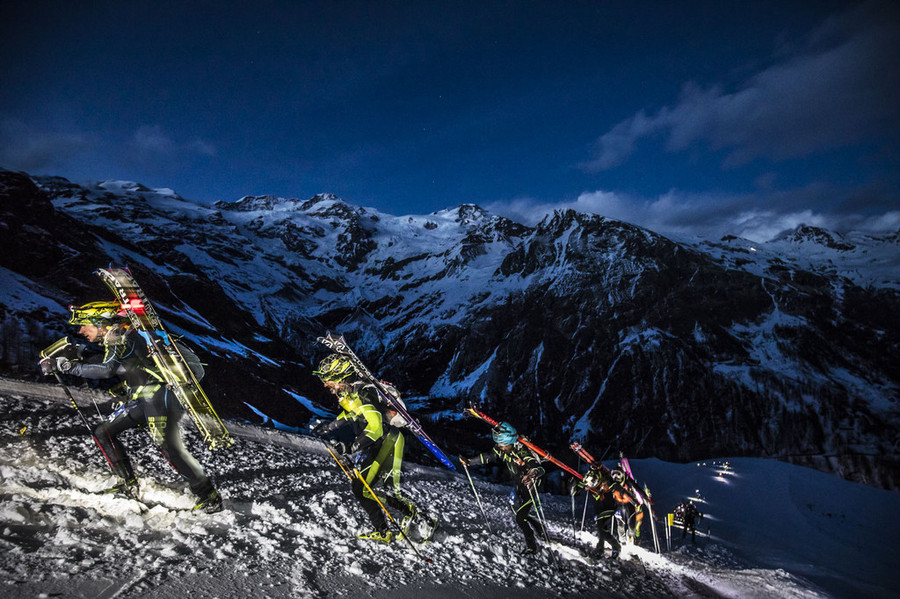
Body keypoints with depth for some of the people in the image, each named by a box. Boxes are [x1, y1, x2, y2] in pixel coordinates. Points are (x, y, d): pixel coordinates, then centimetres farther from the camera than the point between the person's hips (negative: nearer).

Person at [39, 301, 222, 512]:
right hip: (142, 399, 10)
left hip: (159, 393, -10)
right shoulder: (112, 339, 21)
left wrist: (69, 366, -16)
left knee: (170, 447, -18)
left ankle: (209, 496, -11)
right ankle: (129, 485, 16)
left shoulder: (118, 335, -8)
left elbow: (107, 370, -21)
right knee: (104, 433, 12)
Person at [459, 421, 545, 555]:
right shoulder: (501, 449, -14)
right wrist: (469, 462, -6)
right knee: (517, 512, 18)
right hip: (519, 485, 8)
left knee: (520, 518, -7)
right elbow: (487, 456, -1)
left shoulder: (523, 453, -35)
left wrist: (533, 474, -65)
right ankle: (540, 528, 41)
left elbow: (540, 469, -43)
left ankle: (531, 545, 16)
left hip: (531, 486, -8)